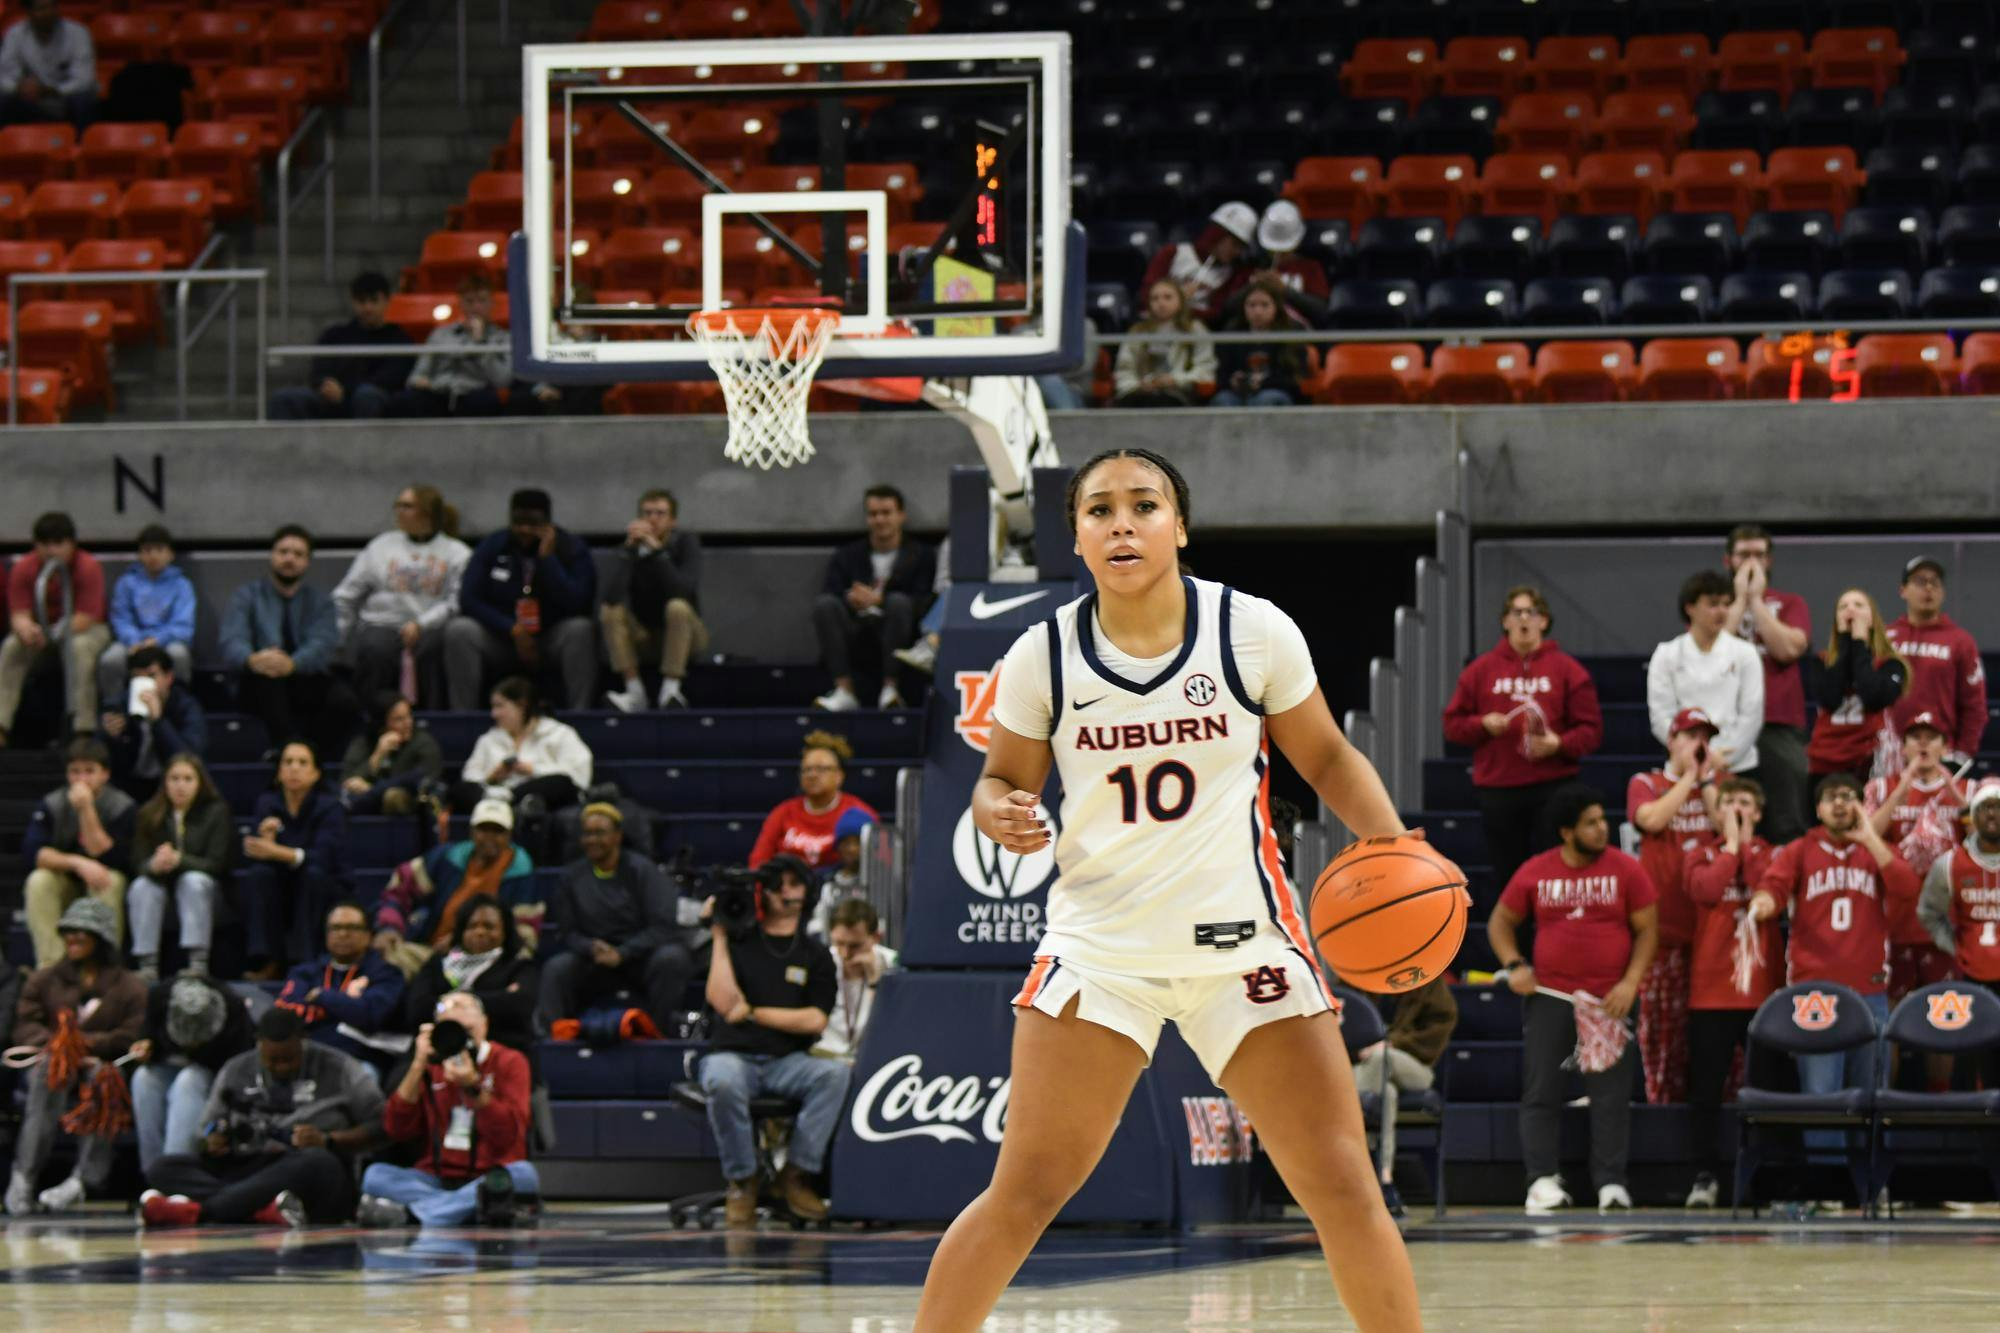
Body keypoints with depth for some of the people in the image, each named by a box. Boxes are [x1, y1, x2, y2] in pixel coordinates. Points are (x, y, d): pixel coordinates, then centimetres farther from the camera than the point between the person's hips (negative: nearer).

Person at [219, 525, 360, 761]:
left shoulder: (320, 602, 12)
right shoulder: (247, 597, 9)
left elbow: (322, 646, -10)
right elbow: (232, 643, -9)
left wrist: (292, 664, -34)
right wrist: (251, 660, -36)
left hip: (307, 681, 1)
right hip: (260, 688, -1)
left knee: (344, 701, -30)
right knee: (267, 672, -36)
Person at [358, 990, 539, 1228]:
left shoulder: (509, 1062, 4)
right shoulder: (431, 1064, 13)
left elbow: (509, 1136, -10)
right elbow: (396, 1129, 0)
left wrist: (473, 1086, -22)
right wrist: (418, 1066, -7)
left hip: (487, 1176, -2)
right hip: (437, 1178, 2)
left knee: (522, 1174, -35)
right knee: (375, 1175, -22)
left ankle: (407, 1213, -41)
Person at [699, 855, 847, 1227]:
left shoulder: (816, 955, 13)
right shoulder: (738, 942, 10)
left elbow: (815, 1020, 1)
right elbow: (722, 1001, -6)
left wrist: (753, 1013, -3)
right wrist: (719, 937, -4)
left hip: (787, 1061, 2)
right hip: (733, 1055, -2)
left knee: (837, 1073, -31)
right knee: (725, 1084, -39)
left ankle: (796, 1174, -22)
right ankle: (741, 1181, -20)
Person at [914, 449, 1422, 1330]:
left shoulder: (1255, 632, -4)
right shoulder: (1043, 656, -2)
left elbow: (1327, 760, 8)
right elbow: (1001, 785, 9)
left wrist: (1393, 845, -9)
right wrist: (1003, 816, -15)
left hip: (1240, 940, 0)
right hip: (1099, 947, 0)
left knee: (1344, 1190, -3)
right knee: (1023, 1195, -5)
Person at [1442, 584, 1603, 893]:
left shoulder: (1568, 670, 4)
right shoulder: (1480, 670, 10)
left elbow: (1591, 730, 2)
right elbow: (1452, 724, 12)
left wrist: (1559, 744, -16)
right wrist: (1483, 725, -8)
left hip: (1552, 788, -2)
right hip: (1497, 790, 2)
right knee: (1507, 878, 5)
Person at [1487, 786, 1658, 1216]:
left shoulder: (1626, 870, 0)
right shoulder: (1535, 873, 3)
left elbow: (1647, 929, 2)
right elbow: (1500, 922, 13)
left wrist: (1630, 982, -9)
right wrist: (1513, 965, -3)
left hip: (1608, 999, -1)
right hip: (1549, 997, 1)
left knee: (1611, 1095, -2)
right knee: (1541, 1092, -1)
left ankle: (1611, 1183, 0)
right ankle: (1543, 1179, 3)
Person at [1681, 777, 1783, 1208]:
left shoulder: (1769, 854, 10)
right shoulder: (1702, 854, 9)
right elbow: (1706, 890, -13)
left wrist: (1747, 844, -4)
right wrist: (1731, 845, -4)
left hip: (1763, 990, 0)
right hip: (1711, 990, 0)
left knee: (1767, 1087, 1)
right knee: (1706, 1089, 0)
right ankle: (1706, 1175, 6)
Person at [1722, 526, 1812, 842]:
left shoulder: (1791, 604, 15)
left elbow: (1788, 648, -5)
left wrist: (1756, 599, 0)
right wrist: (1740, 599, -1)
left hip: (1780, 729, 0)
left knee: (1789, 828, -6)